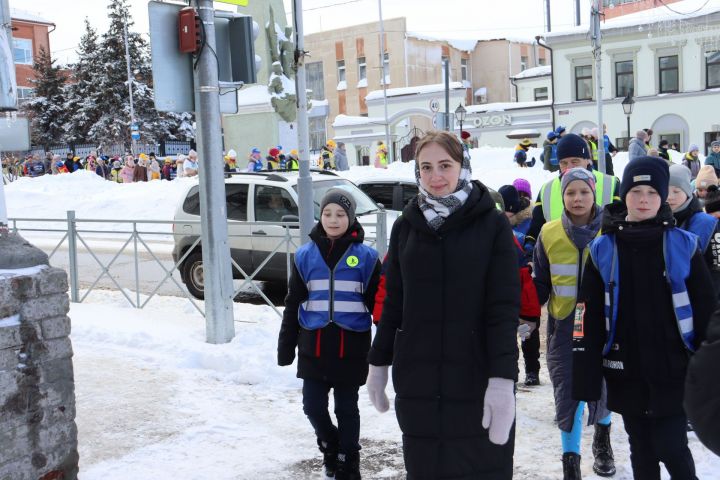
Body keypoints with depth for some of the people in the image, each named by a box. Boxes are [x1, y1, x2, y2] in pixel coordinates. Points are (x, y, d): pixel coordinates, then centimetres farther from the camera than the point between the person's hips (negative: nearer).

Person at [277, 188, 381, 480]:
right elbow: (293, 304, 7)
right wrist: (285, 346, 6)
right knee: (313, 406, 6)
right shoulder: (306, 256, 3)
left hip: (350, 348, -2)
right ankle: (330, 445, 36)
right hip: (313, 347, 2)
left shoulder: (365, 257, -3)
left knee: (347, 409, 8)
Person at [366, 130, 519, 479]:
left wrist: (502, 379, -17)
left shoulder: (493, 225, -5)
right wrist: (378, 363, 12)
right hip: (416, 381, 3)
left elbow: (505, 307, -10)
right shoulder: (406, 227, 6)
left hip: (477, 380, -3)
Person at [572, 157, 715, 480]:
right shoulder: (602, 250, 0)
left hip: (674, 371, -1)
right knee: (642, 451, 12)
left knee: (671, 448, -2)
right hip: (626, 374, 2)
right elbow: (589, 319, -1)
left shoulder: (683, 245, -2)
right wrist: (586, 380, -4)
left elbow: (705, 309, 1)